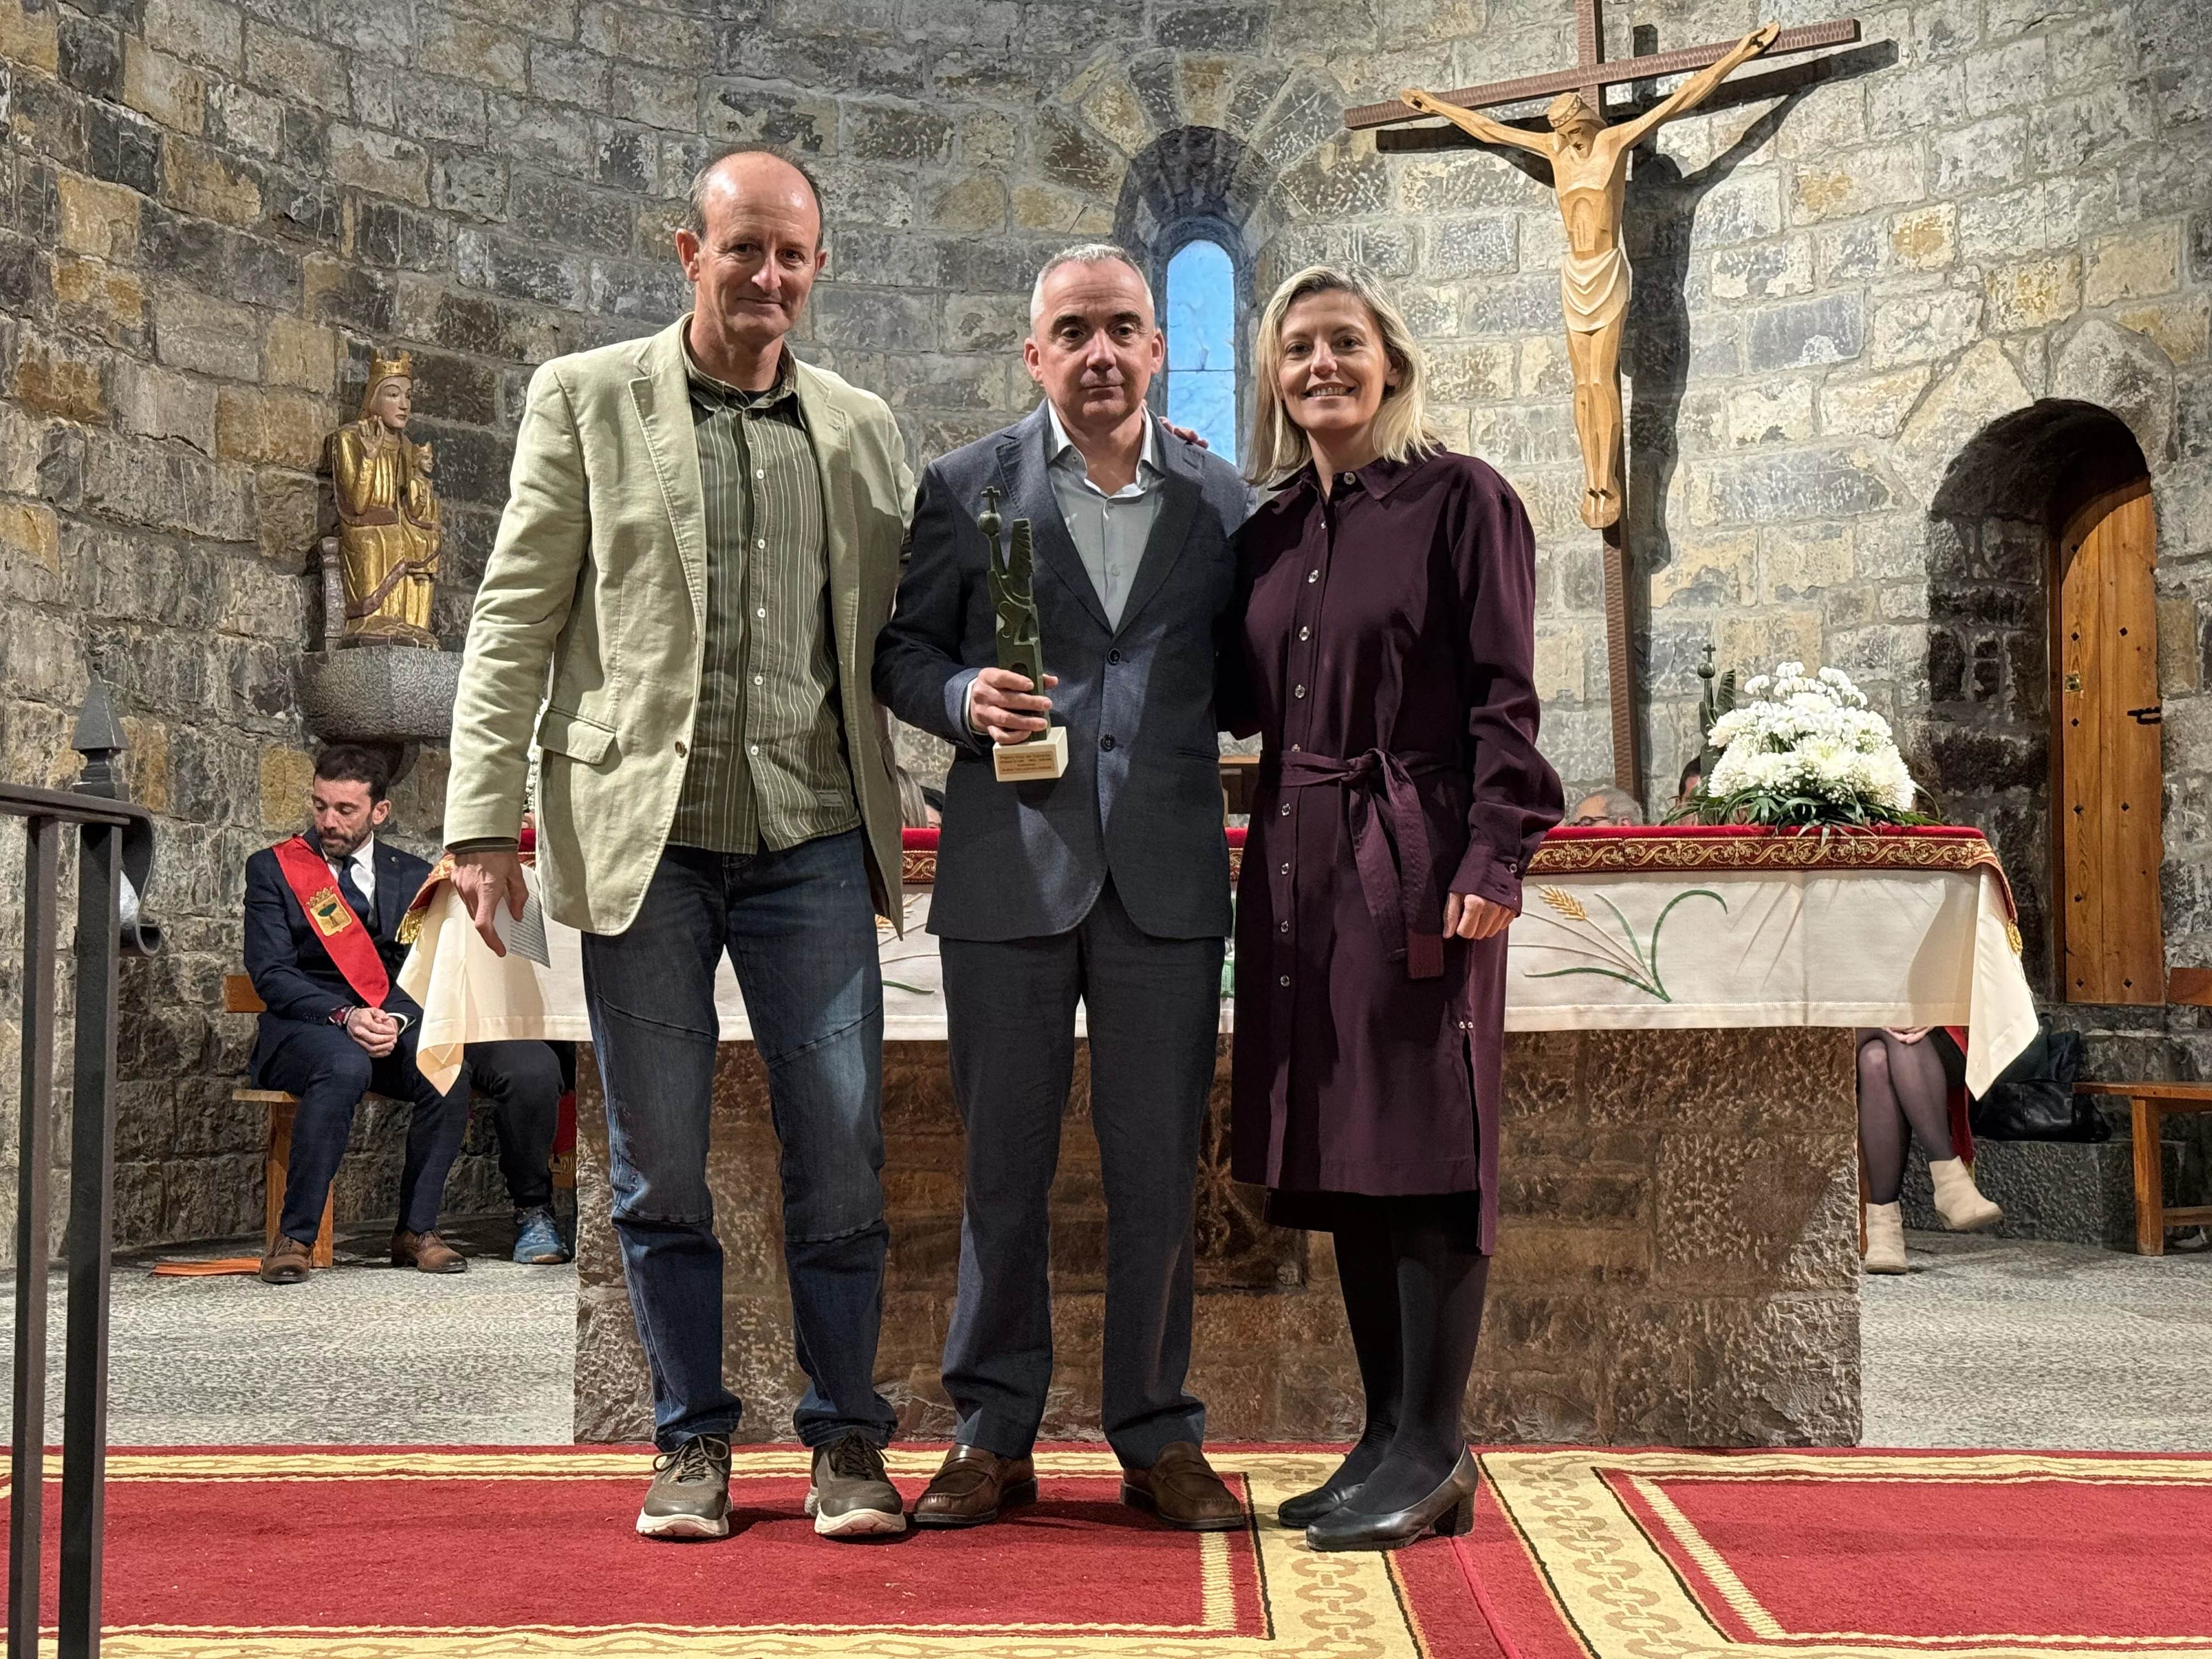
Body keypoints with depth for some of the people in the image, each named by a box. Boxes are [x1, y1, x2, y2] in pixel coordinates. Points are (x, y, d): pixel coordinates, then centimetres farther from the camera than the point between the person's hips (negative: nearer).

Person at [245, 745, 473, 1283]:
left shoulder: (413, 876, 14)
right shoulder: (272, 869, 6)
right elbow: (271, 975, -5)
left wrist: (397, 1019, -15)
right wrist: (344, 1016, -20)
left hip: (394, 1025, 3)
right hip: (302, 1028, -3)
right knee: (344, 1066, -38)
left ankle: (417, 1230, -16)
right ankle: (295, 1237, -28)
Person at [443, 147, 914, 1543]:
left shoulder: (863, 429, 13)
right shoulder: (584, 400, 6)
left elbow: (893, 633, 15)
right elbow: (516, 619, 2)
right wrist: (485, 819, -4)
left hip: (813, 842, 2)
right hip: (642, 837, -1)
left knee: (842, 1157, 2)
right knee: (660, 1166, 5)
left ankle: (848, 1439, 15)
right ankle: (694, 1440, 19)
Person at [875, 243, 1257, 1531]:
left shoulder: (1225, 502, 10)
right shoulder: (965, 490, 6)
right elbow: (902, 651, 7)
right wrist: (964, 698, -12)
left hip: (1168, 877, 1)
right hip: (1010, 866, -1)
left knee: (1160, 1167, 6)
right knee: (1003, 1164, 6)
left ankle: (1159, 1435, 18)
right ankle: (994, 1435, 17)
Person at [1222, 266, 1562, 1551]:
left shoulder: (1460, 498, -2)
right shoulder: (1271, 528, 16)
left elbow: (1504, 696, -8)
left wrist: (1494, 858, -16)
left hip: (1415, 858, -7)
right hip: (1300, 862, 7)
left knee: (1426, 1146, -5)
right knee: (1339, 1157, 8)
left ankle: (1431, 1456, 2)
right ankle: (1390, 1437, 17)